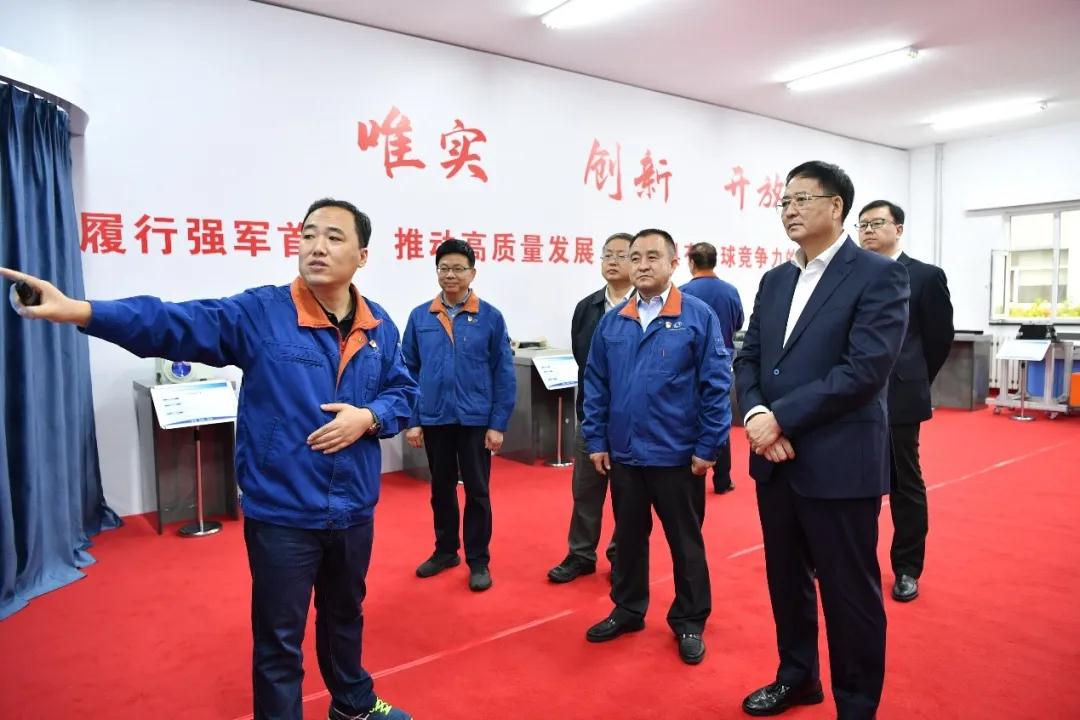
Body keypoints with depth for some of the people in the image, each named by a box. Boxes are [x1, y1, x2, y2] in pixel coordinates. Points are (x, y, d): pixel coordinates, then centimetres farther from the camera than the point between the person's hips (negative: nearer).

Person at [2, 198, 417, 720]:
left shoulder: (379, 326, 1)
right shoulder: (259, 313, -11)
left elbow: (403, 393, 7)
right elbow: (172, 324, -20)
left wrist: (369, 417, -13)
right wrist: (80, 312, -33)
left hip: (353, 509, 4)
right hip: (282, 512, -4)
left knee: (344, 614, 26)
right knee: (278, 639, 10)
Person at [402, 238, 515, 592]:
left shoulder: (490, 317, -5)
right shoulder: (419, 317, 0)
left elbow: (504, 374, -4)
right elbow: (409, 372, 3)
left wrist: (498, 424, -8)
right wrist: (411, 421, 0)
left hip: (476, 420, -2)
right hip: (434, 419, 2)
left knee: (477, 491, 9)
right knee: (441, 489, 17)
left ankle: (478, 560, 23)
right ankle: (445, 550, 35)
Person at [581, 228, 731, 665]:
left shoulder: (698, 316, -8)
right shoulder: (612, 322, 3)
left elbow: (716, 386, -9)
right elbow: (595, 385, 7)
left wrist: (708, 447, -10)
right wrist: (596, 440, 3)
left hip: (677, 454, -3)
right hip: (623, 453, 4)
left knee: (685, 542, 12)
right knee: (628, 536, 18)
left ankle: (689, 622, 30)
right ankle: (628, 610, 36)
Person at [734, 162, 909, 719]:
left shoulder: (879, 274, -9)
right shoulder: (775, 280, 12)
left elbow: (865, 369, -19)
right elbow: (748, 359, 8)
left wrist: (782, 418, -18)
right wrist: (756, 415, -11)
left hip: (839, 463, -6)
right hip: (775, 459, 6)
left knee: (849, 592, 8)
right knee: (787, 579, 20)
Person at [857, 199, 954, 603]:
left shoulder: (926, 276, -2)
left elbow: (940, 338, 2)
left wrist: (913, 382, 6)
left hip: (899, 398, -3)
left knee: (905, 484, 8)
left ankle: (907, 569, 22)